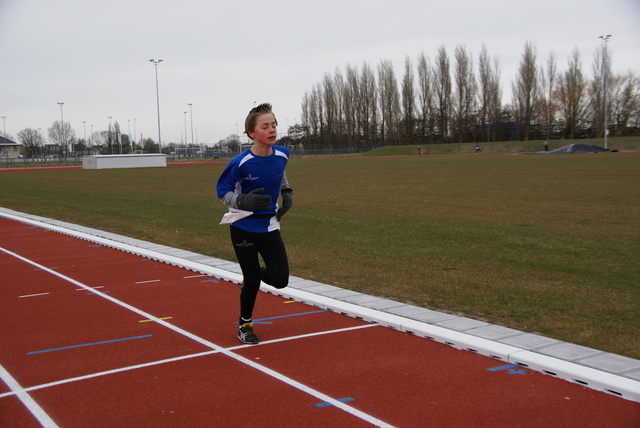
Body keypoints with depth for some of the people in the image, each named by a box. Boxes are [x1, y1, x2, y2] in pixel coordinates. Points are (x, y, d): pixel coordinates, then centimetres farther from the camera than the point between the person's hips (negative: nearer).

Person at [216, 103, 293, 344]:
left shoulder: (282, 154, -8)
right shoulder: (241, 163, -22)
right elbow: (222, 191, -12)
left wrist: (287, 192, 2)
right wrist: (244, 201, -30)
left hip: (270, 227, 4)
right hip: (244, 229, -4)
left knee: (280, 280, -3)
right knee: (252, 280, 3)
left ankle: (251, 279, 32)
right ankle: (245, 325, 30)